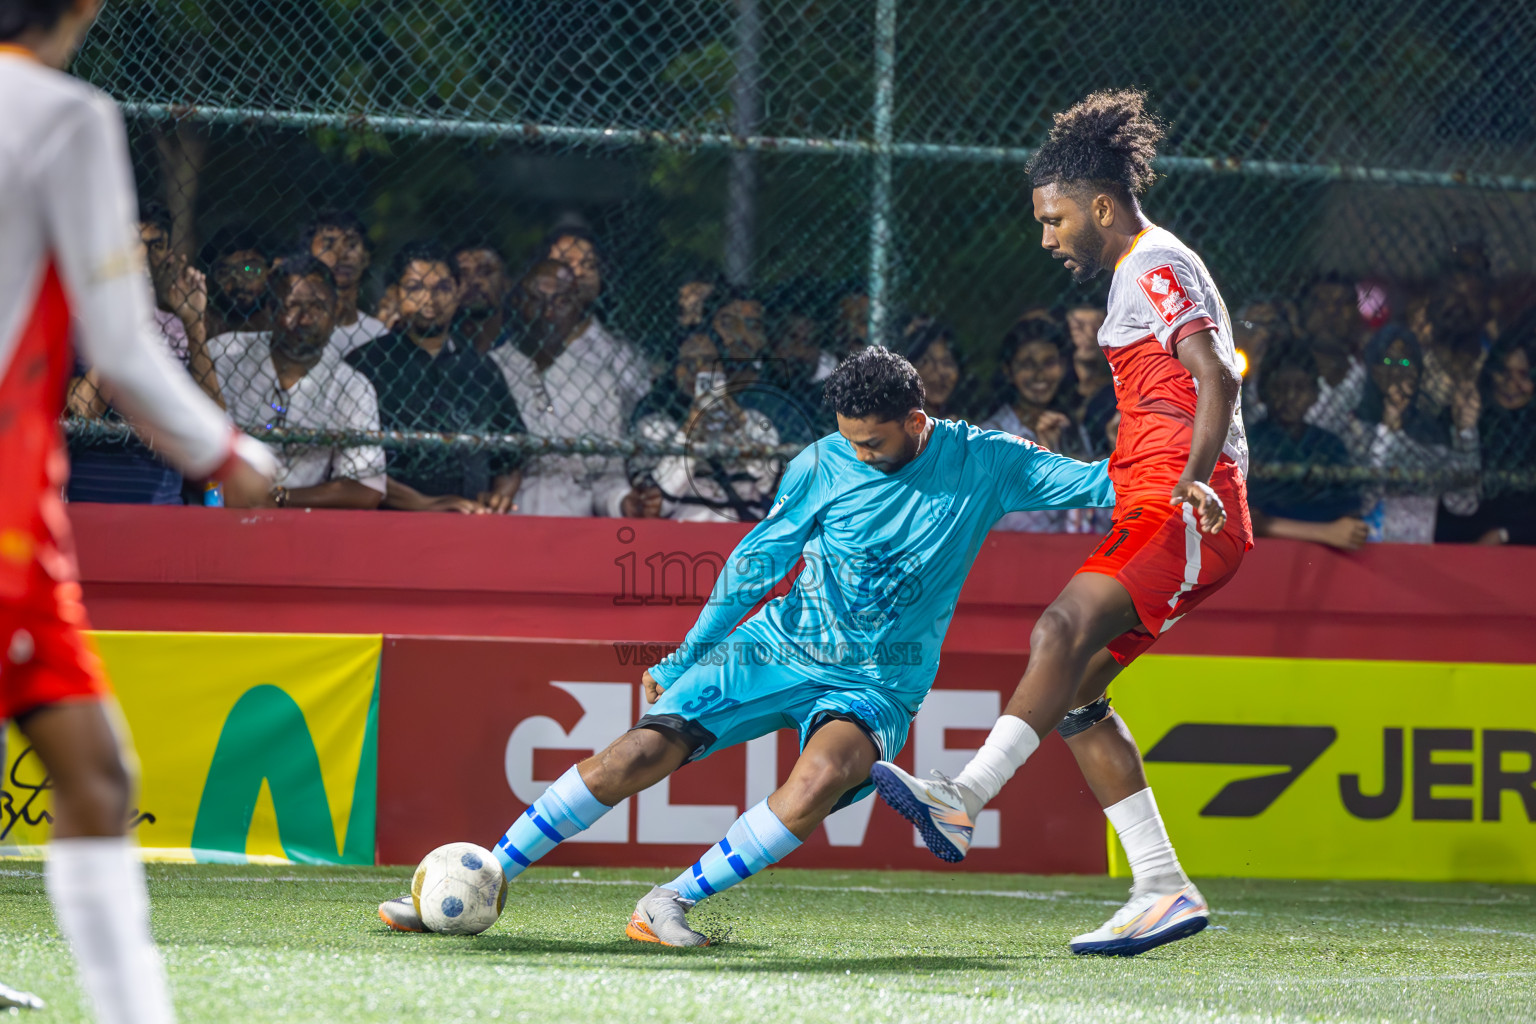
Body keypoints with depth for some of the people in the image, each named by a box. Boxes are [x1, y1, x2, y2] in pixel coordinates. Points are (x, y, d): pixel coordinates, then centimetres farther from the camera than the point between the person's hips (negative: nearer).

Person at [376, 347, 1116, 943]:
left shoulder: (984, 464, -6)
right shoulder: (823, 466, -3)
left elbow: (1096, 483, -3)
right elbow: (757, 561, 7)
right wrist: (682, 660, 11)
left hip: (877, 684, -1)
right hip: (779, 646, 1)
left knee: (825, 773, -36)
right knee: (646, 748, -16)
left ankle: (668, 903, -26)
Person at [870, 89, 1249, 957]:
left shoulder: (1159, 267, -7)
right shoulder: (1138, 275, 24)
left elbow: (1218, 377, -21)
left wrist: (1191, 480, -34)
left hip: (1190, 513, -10)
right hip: (1156, 507, 10)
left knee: (1066, 628, -28)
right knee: (1073, 689, 4)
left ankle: (965, 801, -43)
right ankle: (1164, 889, 3)